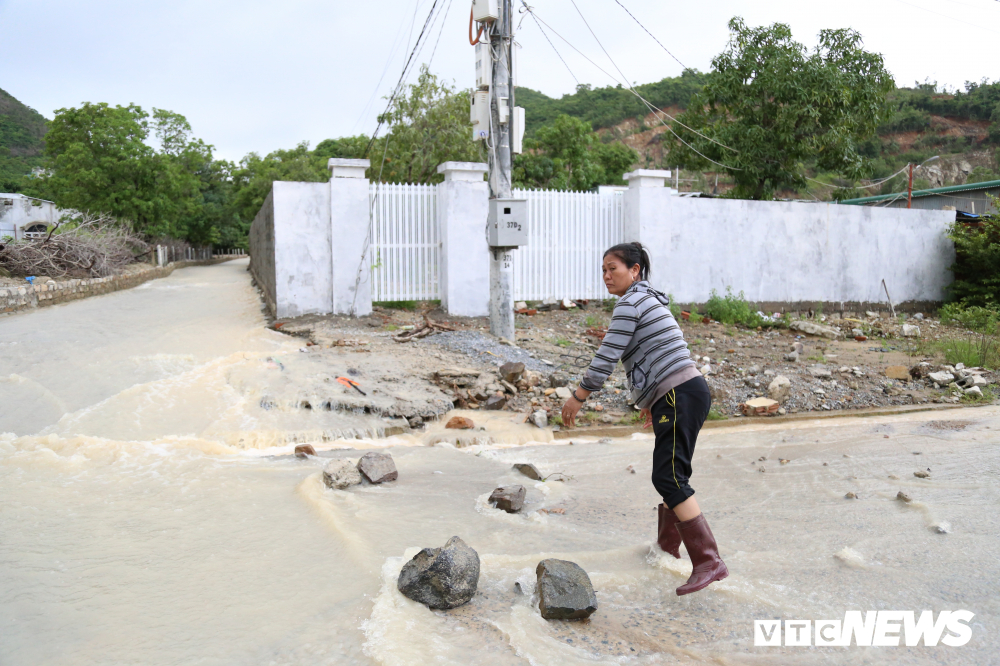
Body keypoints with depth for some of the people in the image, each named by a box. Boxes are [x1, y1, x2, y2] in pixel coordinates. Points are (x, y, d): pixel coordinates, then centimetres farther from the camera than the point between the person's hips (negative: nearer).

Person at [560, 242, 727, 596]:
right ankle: (667, 545, 36)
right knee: (669, 473, 21)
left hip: (680, 396, -11)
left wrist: (578, 397, -5)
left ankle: (709, 562, -18)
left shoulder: (630, 302, -7)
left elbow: (607, 356, -12)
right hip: (681, 395, 11)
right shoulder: (651, 301, 23)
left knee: (669, 478, -16)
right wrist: (652, 400, 38)